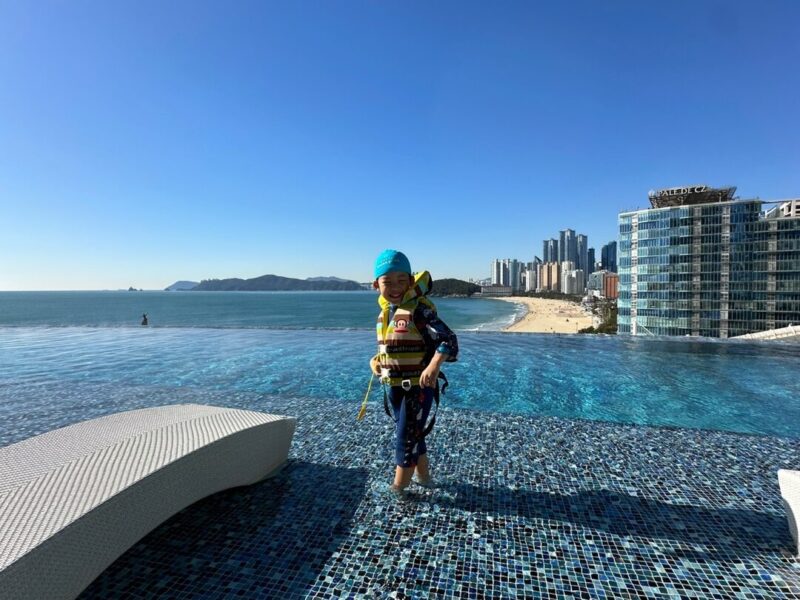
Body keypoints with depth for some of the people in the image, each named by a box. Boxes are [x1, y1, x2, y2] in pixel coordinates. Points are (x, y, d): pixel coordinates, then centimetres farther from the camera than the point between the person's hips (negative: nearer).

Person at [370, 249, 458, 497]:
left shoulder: (419, 310, -20)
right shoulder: (385, 311, 3)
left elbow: (449, 340, -27)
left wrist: (433, 366, -42)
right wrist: (376, 360, 1)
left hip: (418, 386, -8)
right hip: (393, 387, 8)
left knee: (405, 439, 3)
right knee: (412, 435, 22)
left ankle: (398, 488, 23)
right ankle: (424, 477, 42)